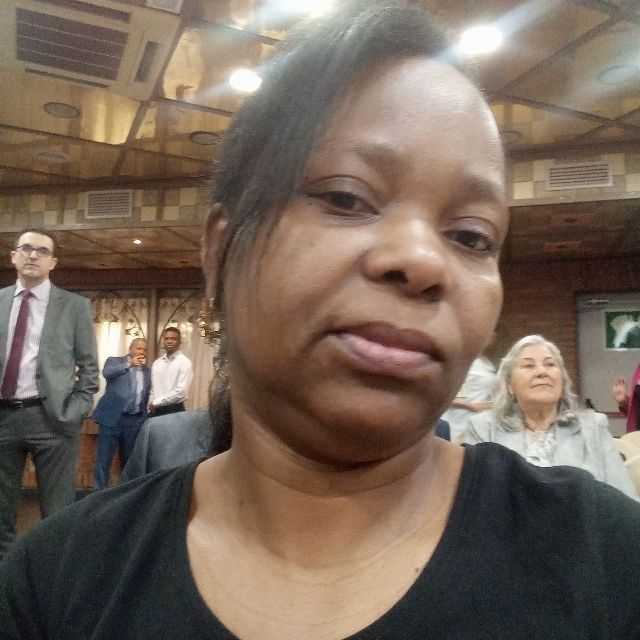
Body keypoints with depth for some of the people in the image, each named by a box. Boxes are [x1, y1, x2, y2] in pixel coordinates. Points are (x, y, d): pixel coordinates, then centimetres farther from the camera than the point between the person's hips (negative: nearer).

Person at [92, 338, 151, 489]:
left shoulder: (147, 370, 16)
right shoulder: (114, 361, 5)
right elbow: (106, 373, -17)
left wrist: (145, 416, 10)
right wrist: (129, 364, -15)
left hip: (135, 421, 4)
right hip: (112, 417, -4)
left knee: (128, 459, 12)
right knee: (104, 459, -1)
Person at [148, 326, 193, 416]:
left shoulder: (184, 362, -9)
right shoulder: (156, 363, 10)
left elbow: (181, 392, -16)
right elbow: (152, 389, 13)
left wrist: (156, 402, -11)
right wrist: (150, 407, 2)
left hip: (174, 410, -5)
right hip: (156, 410, 5)